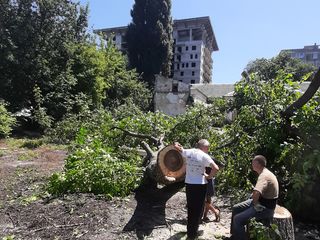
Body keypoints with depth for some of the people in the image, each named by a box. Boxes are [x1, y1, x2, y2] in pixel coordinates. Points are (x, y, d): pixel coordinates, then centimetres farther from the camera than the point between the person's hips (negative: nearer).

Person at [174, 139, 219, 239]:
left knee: (190, 207, 21)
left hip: (189, 183, 5)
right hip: (200, 185, -5)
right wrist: (209, 176, -8)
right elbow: (216, 168, -23)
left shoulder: (188, 152, 0)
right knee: (198, 209, 10)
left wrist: (177, 145, 35)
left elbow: (176, 146, 14)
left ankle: (189, 231, 37)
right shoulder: (204, 156, -13)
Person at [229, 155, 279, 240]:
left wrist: (255, 203, -24)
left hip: (265, 208, -11)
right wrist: (254, 202, 10)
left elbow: (256, 193, -44)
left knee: (237, 219, -18)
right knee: (236, 208, 15)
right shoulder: (264, 173, 6)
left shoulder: (264, 176, -27)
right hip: (260, 202, 11)